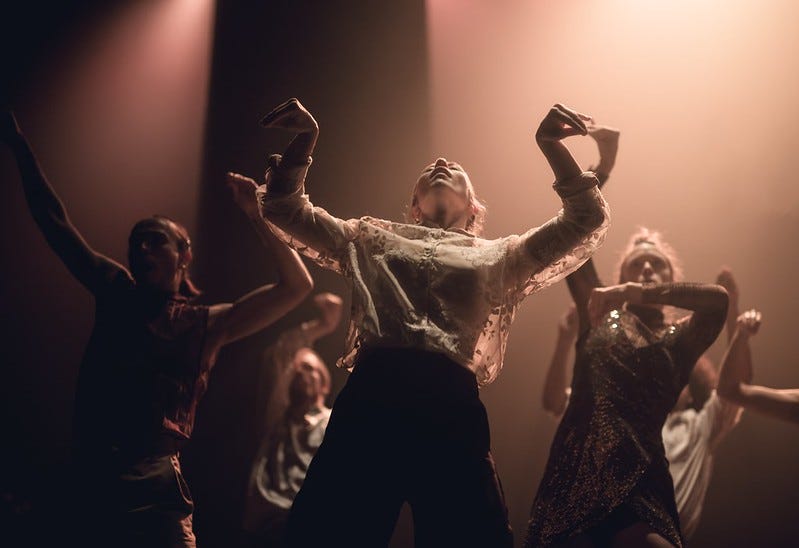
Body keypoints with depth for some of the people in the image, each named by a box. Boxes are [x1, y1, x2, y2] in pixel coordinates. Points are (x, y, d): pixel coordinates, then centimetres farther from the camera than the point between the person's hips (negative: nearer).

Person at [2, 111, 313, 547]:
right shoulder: (117, 294, 10)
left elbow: (297, 286, 0)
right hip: (90, 483, 2)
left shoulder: (207, 325, 6)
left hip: (153, 493, -2)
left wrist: (256, 217, -4)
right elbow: (56, 224, 12)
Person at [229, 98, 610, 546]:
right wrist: (304, 141, 13)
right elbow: (285, 210, 27)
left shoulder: (498, 257, 25)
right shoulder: (374, 240, 28)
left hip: (450, 407, 0)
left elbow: (587, 222, 19)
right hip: (368, 403, 1)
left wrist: (552, 145, 8)